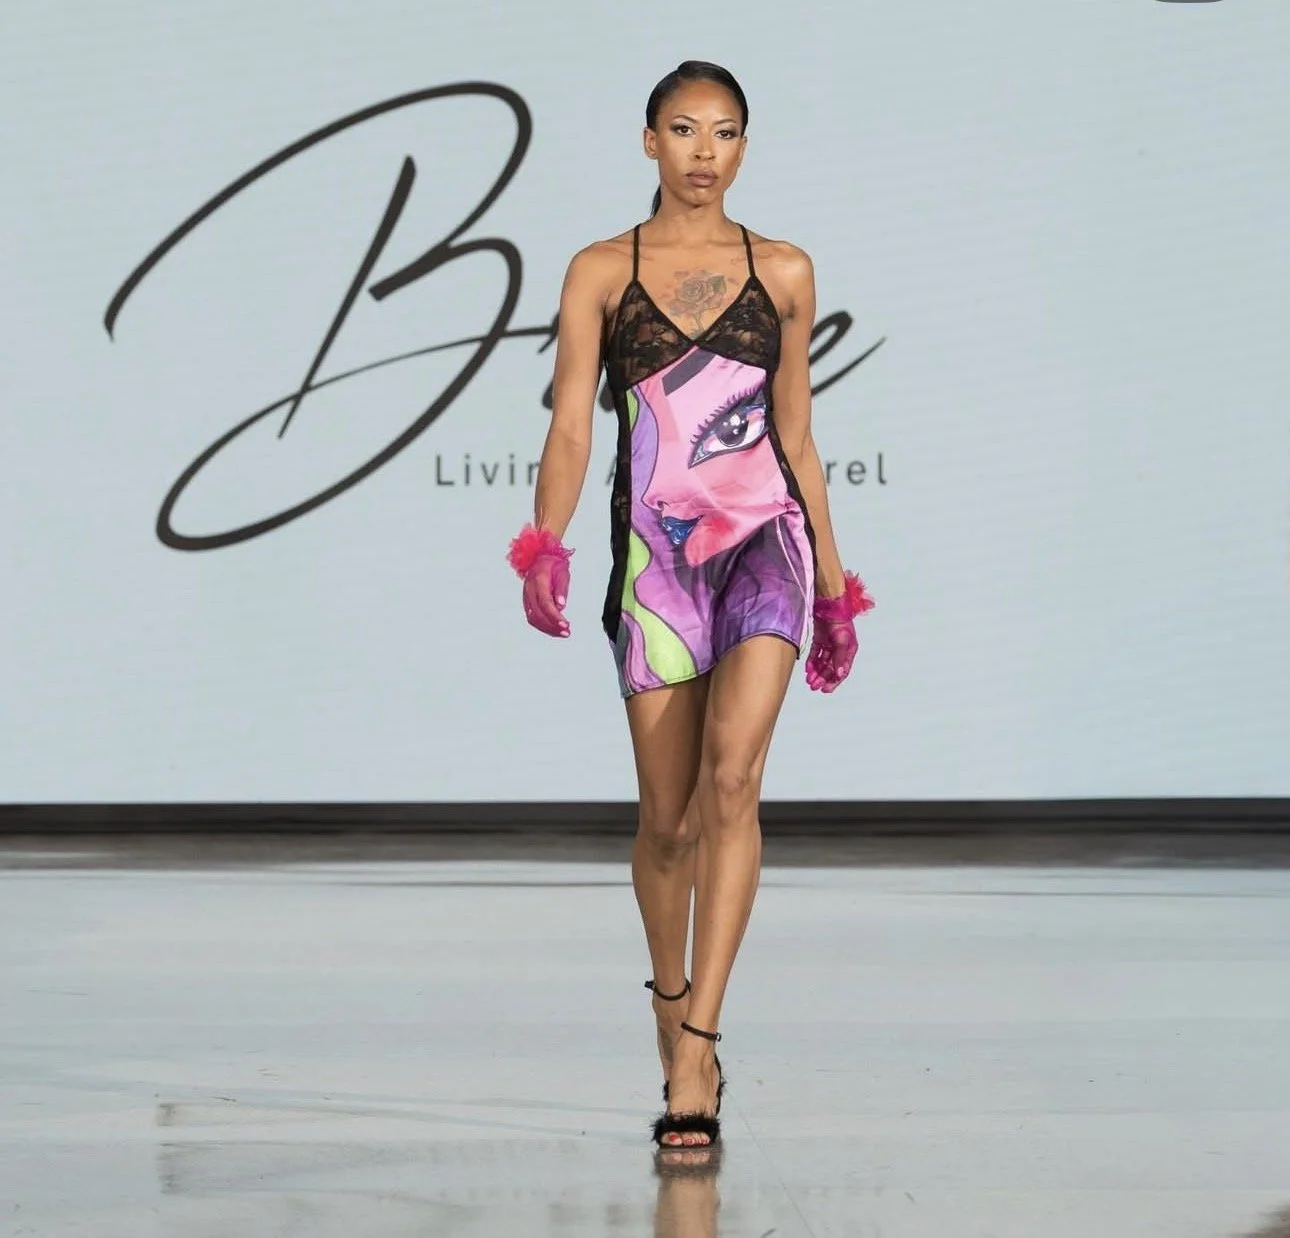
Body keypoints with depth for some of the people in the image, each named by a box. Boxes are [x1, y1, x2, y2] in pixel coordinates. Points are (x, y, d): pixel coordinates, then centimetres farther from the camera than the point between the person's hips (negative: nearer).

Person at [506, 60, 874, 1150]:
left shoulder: (783, 273, 9)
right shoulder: (601, 273, 6)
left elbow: (797, 435, 15)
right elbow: (571, 423, -1)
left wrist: (834, 585, 16)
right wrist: (544, 546, -17)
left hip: (764, 538, 0)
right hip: (656, 550, 0)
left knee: (731, 774, -21)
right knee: (669, 814, 2)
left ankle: (698, 1045, -22)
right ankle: (671, 1003, 28)